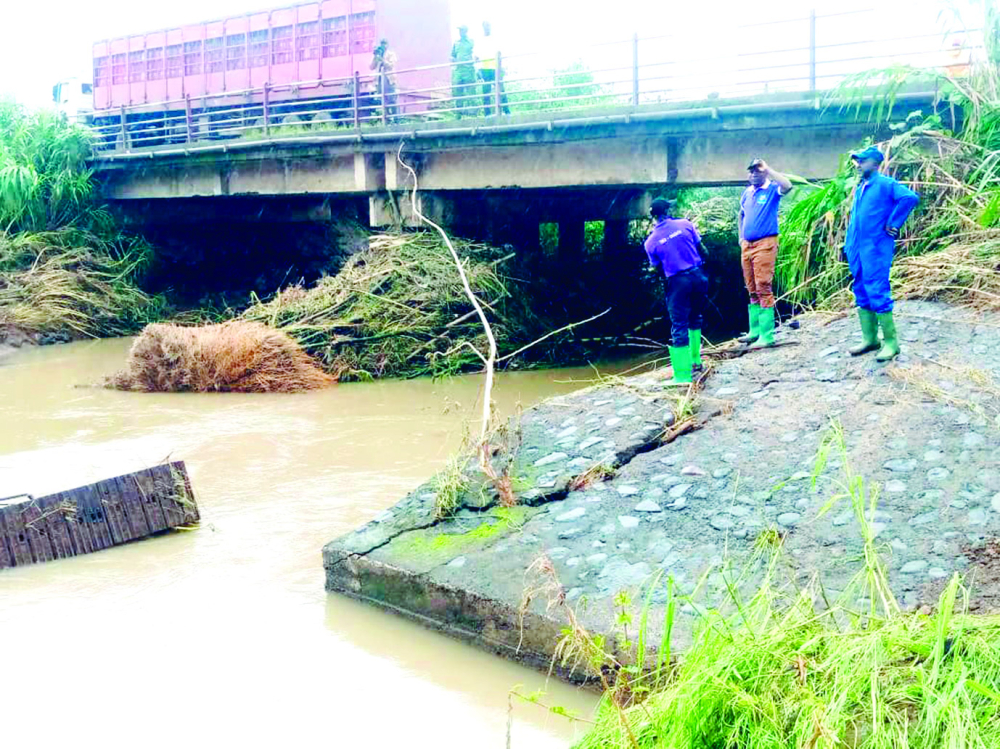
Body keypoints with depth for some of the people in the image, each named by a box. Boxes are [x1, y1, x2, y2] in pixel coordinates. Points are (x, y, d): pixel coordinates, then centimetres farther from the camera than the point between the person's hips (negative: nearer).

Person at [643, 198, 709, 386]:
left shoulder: (651, 241, -3)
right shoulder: (684, 224, -2)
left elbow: (657, 268, 6)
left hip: (677, 282, -2)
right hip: (698, 276, 3)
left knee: (679, 327, 0)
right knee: (695, 319, 23)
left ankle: (683, 375, -3)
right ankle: (695, 360, 34)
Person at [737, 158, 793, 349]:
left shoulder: (772, 189, -4)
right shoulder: (747, 193, 15)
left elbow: (787, 186, -27)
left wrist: (767, 169, -23)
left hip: (765, 245, -7)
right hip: (747, 245, 7)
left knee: (763, 288, -11)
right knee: (752, 290, 11)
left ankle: (767, 335, -10)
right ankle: (755, 330, 19)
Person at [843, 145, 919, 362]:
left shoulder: (886, 184, -8)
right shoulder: (860, 188, 17)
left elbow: (910, 197, -23)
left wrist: (893, 224, -18)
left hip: (875, 250, -8)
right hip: (857, 250, 8)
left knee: (877, 294, -10)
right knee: (862, 295, 11)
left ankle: (891, 342, -3)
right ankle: (870, 339, 20)